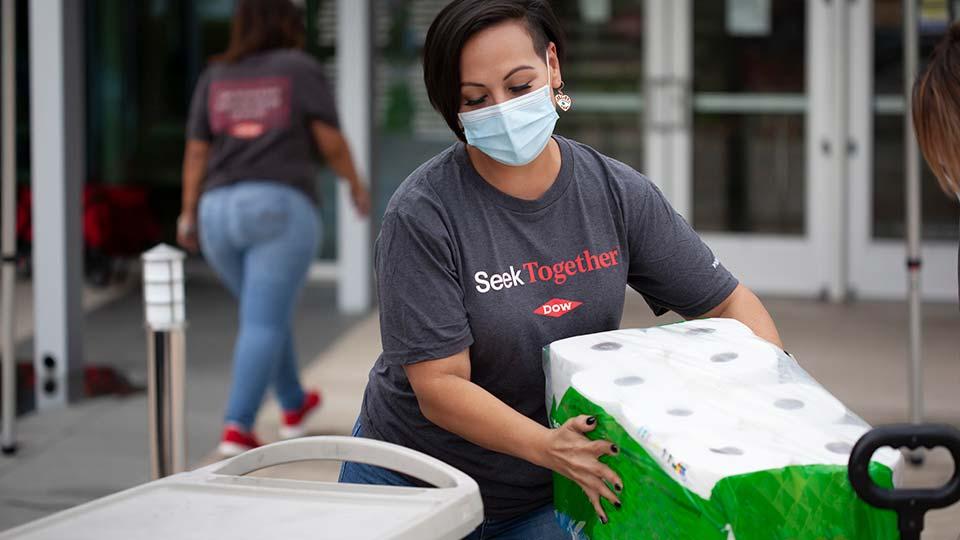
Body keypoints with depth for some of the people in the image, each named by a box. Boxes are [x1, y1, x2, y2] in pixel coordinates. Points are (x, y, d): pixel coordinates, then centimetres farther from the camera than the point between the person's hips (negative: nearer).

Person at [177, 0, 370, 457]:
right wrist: (357, 186, 12)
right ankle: (237, 431, -20)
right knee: (263, 326, -7)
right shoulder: (300, 69, 1)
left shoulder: (216, 77, 12)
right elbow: (331, 141, -2)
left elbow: (196, 152, 7)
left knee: (268, 311, 23)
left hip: (222, 214, 5)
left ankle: (294, 406, 36)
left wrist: (188, 217, 10)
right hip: (280, 212, -5)